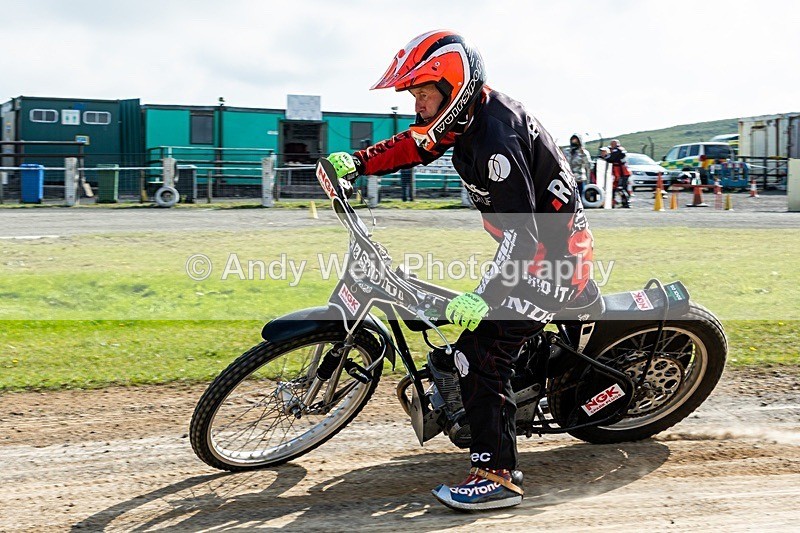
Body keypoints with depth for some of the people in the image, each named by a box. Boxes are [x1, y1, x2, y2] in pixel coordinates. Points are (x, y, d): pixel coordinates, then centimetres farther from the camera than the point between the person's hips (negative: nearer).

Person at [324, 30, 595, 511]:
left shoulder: (495, 137, -27)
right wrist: (356, 162, 0)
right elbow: (412, 146, 15)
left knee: (480, 353, -16)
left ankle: (498, 476, -13)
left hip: (551, 254, -11)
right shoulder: (468, 113, 3)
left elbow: (520, 231, -31)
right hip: (536, 241, 11)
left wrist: (486, 296, -35)